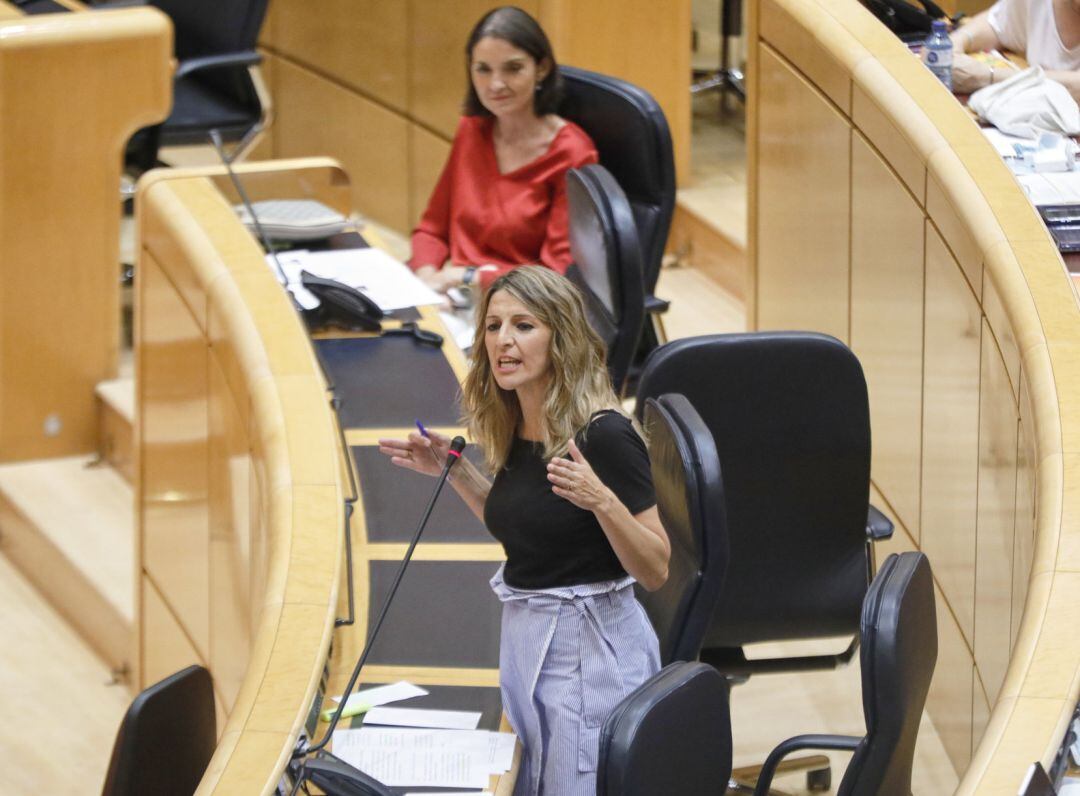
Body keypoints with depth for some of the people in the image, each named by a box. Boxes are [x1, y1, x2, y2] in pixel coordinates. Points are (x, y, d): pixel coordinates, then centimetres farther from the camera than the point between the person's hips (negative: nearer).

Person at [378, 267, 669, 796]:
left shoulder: (602, 435, -18)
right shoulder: (517, 431, 5)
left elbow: (655, 572, -18)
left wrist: (601, 499, -33)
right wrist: (455, 472, 11)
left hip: (589, 647, -9)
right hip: (525, 640, 9)